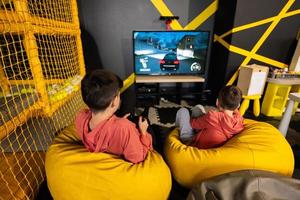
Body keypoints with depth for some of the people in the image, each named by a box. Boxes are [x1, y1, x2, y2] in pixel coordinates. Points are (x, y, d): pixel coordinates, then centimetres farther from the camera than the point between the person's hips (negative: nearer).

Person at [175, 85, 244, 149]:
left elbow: (193, 123, -14)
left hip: (193, 145, -5)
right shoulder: (239, 119, -20)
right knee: (198, 107, 11)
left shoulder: (212, 116, -37)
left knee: (183, 111, 8)